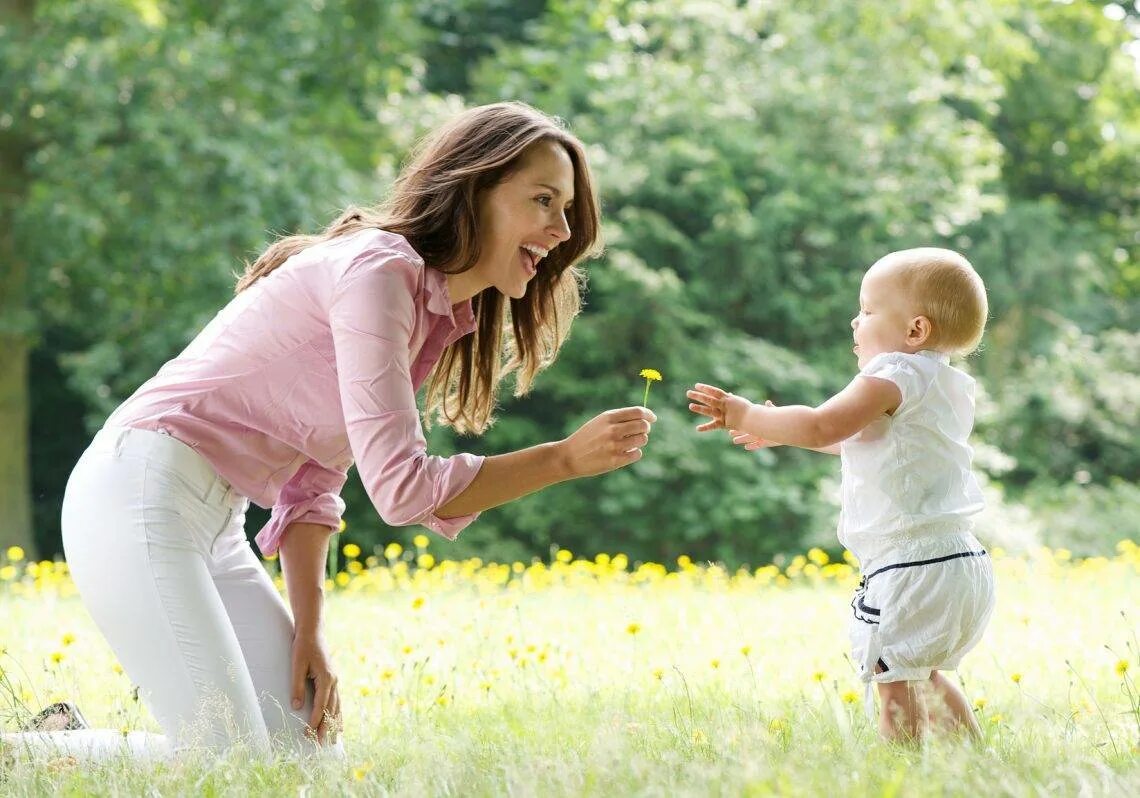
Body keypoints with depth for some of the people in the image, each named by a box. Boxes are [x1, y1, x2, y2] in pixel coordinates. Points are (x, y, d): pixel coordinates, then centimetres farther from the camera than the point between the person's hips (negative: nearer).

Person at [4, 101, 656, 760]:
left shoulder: (439, 317, 14)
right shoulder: (379, 269, -15)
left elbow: (313, 486, 12)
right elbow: (401, 488, -21)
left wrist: (308, 632, 1)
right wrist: (567, 458, -16)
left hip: (214, 526, 10)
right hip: (141, 497, -10)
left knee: (306, 749, 5)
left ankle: (62, 742, 15)